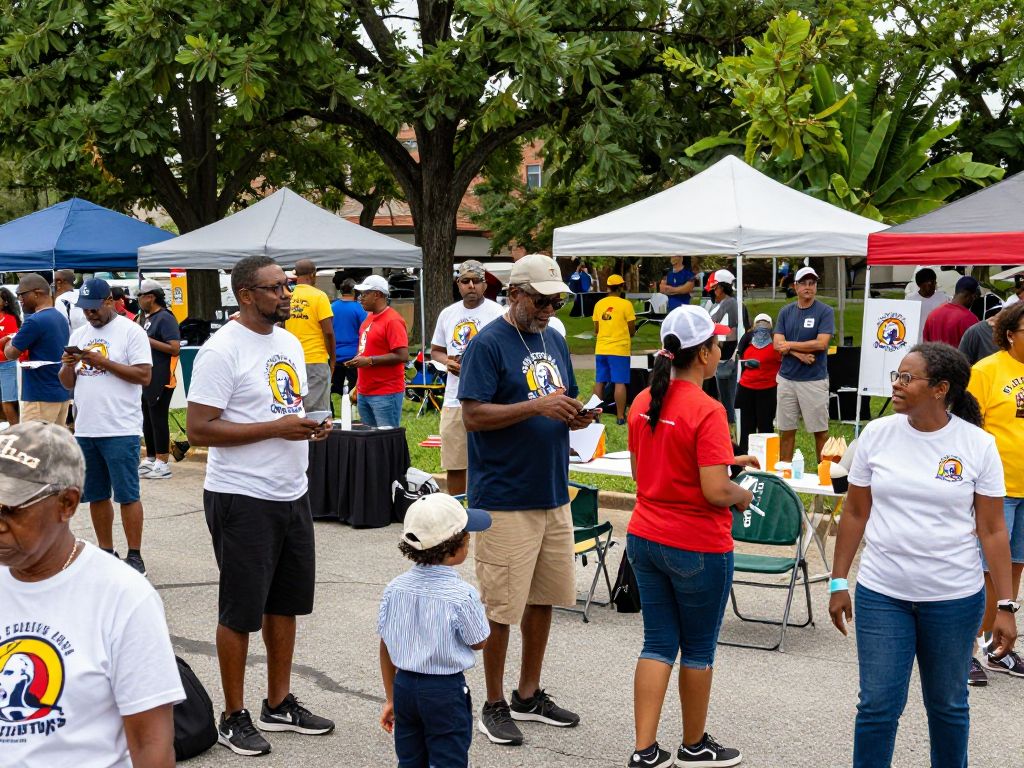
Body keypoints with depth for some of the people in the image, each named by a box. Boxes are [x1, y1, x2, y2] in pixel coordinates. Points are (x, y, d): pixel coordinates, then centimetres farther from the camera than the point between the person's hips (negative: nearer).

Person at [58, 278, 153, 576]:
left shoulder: (131, 331, -4)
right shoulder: (78, 335, 15)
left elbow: (144, 375, -13)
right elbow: (67, 383, 16)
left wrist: (104, 362, -16)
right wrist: (68, 365, -5)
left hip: (120, 430, -6)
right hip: (85, 429, 6)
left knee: (127, 495, -2)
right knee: (96, 495, 12)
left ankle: (134, 556, 4)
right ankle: (106, 553, 22)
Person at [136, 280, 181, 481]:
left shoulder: (165, 318, -13)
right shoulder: (148, 319, 16)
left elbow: (175, 348, -21)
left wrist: (148, 341, -20)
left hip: (161, 380, -10)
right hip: (147, 378, 10)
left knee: (158, 420, -7)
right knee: (147, 420, 14)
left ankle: (162, 464, -3)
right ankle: (150, 460, 23)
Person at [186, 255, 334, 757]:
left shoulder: (290, 343, 11)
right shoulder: (222, 350, -15)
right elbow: (199, 430, -19)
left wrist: (312, 426, -1)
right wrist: (278, 428, -22)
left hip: (292, 493, 8)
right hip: (242, 498, -8)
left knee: (285, 602, 15)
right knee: (241, 611, 2)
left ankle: (279, 704, 29)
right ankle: (233, 718, 15)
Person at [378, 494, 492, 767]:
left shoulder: (395, 589, -4)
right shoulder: (462, 596, -20)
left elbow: (386, 648, 4)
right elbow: (478, 642, -5)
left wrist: (391, 698, 14)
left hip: (404, 685, 5)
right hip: (445, 691, -5)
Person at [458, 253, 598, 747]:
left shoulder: (554, 340, 13)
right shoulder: (488, 344, -10)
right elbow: (473, 416, -16)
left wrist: (577, 415, -3)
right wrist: (537, 406, -24)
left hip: (554, 495, 7)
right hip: (505, 499, -7)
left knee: (544, 598, 14)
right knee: (502, 606, -1)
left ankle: (529, 695, 28)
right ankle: (495, 705, 13)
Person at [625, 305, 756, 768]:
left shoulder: (643, 402, 3)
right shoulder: (706, 411, -21)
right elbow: (715, 491, -25)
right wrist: (742, 496, -2)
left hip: (645, 538, 6)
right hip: (697, 547, -6)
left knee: (658, 644, 13)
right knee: (698, 650, 12)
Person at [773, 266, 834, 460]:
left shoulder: (825, 312, -2)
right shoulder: (786, 312, 9)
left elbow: (821, 343, -13)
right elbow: (778, 344, 0)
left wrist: (790, 345, -5)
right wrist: (800, 355, -15)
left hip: (815, 380, -4)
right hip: (787, 378, 4)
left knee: (820, 430, 1)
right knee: (786, 429, 8)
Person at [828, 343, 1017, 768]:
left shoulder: (977, 444, -7)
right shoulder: (877, 434, -2)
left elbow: (992, 530, -3)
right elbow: (855, 513, 6)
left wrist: (1006, 606, -5)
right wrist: (838, 583, 6)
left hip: (954, 598, -1)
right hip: (881, 594, 1)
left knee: (948, 704, 14)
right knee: (878, 705, 2)